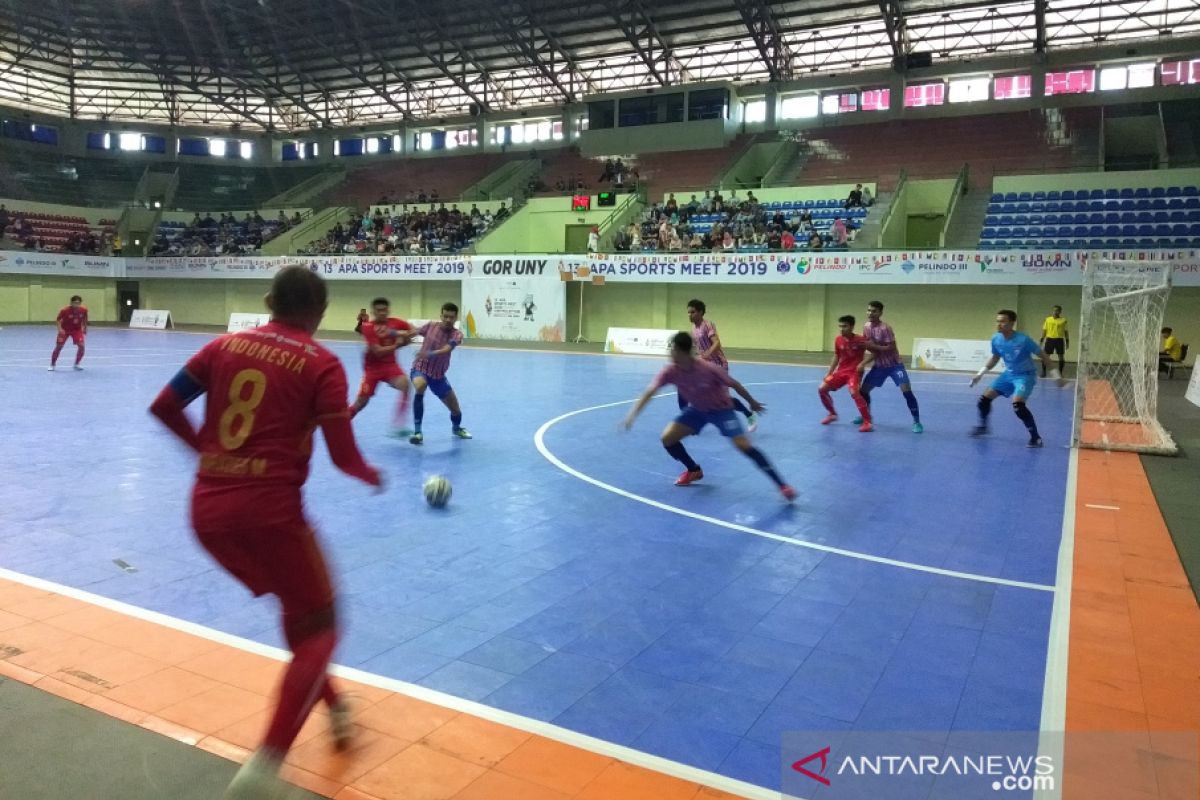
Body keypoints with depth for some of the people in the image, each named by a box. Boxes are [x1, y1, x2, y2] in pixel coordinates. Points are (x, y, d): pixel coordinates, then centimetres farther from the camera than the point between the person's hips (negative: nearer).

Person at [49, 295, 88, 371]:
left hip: (77, 329, 2)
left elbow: (84, 319, 5)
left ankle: (76, 364, 5)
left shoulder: (84, 310, -17)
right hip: (64, 330, -2)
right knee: (58, 346, -4)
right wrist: (60, 329, -29)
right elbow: (58, 320, -13)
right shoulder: (65, 310, -25)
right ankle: (52, 365, 14)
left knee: (81, 346, -14)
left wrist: (84, 328, 10)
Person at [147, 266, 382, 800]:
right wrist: (373, 476, 14)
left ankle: (335, 708, 42)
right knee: (320, 629, 10)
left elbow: (162, 407, 9)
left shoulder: (226, 344, 9)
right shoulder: (322, 364, -5)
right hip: (268, 510, -6)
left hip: (207, 509, 6)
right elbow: (344, 457, -8)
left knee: (297, 608, 26)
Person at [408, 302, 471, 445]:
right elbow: (412, 333, 4)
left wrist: (431, 353, -52)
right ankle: (417, 432, -29)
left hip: (438, 375, 2)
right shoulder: (431, 326, -9)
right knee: (420, 387, -38)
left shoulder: (456, 334, -14)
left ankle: (456, 428, 47)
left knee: (455, 409, 8)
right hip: (420, 368, -2)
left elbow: (446, 350, -33)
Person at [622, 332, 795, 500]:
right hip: (696, 409, 5)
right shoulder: (670, 371, -24)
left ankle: (781, 485, -14)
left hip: (721, 409, -4)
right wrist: (631, 415, -43)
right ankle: (694, 470, 17)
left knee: (743, 445, -21)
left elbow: (734, 385, -17)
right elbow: (649, 392, -29)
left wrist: (752, 403, -3)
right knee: (667, 438, -10)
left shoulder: (709, 369, -33)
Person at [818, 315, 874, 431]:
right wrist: (829, 373, 11)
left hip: (854, 372, -6)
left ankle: (867, 422, -21)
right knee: (821, 389, 1)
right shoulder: (838, 340, 0)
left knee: (854, 393, -30)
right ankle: (832, 414, 23)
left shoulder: (860, 340, -16)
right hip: (841, 371, 6)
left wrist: (863, 363, -23)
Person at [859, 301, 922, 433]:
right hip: (879, 365, 6)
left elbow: (891, 348, -25)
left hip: (894, 364, -6)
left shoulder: (885, 328, -23)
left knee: (906, 391, -18)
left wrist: (873, 346, -30)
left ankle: (916, 422, -8)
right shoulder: (866, 327, -1)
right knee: (863, 389, 6)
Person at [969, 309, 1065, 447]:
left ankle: (1036, 437, -13)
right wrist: (980, 373, 10)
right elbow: (995, 358, 13)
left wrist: (1057, 376, -16)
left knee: (1017, 404, -28)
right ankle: (983, 426, 30)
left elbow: (1043, 356, -15)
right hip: (1008, 374, 6)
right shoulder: (996, 340, -8)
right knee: (985, 398, 4)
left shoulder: (1023, 340, -25)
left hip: (1025, 375, -6)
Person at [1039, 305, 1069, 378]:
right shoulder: (1048, 319, 6)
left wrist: (1067, 341, 1)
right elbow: (1044, 330, 9)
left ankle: (1060, 372, 13)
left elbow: (1066, 331, 5)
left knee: (1061, 356, 3)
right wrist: (1041, 339, 3)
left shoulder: (1063, 320, 3)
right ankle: (1043, 372, 8)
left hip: (1059, 340, -1)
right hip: (1049, 339, 1)